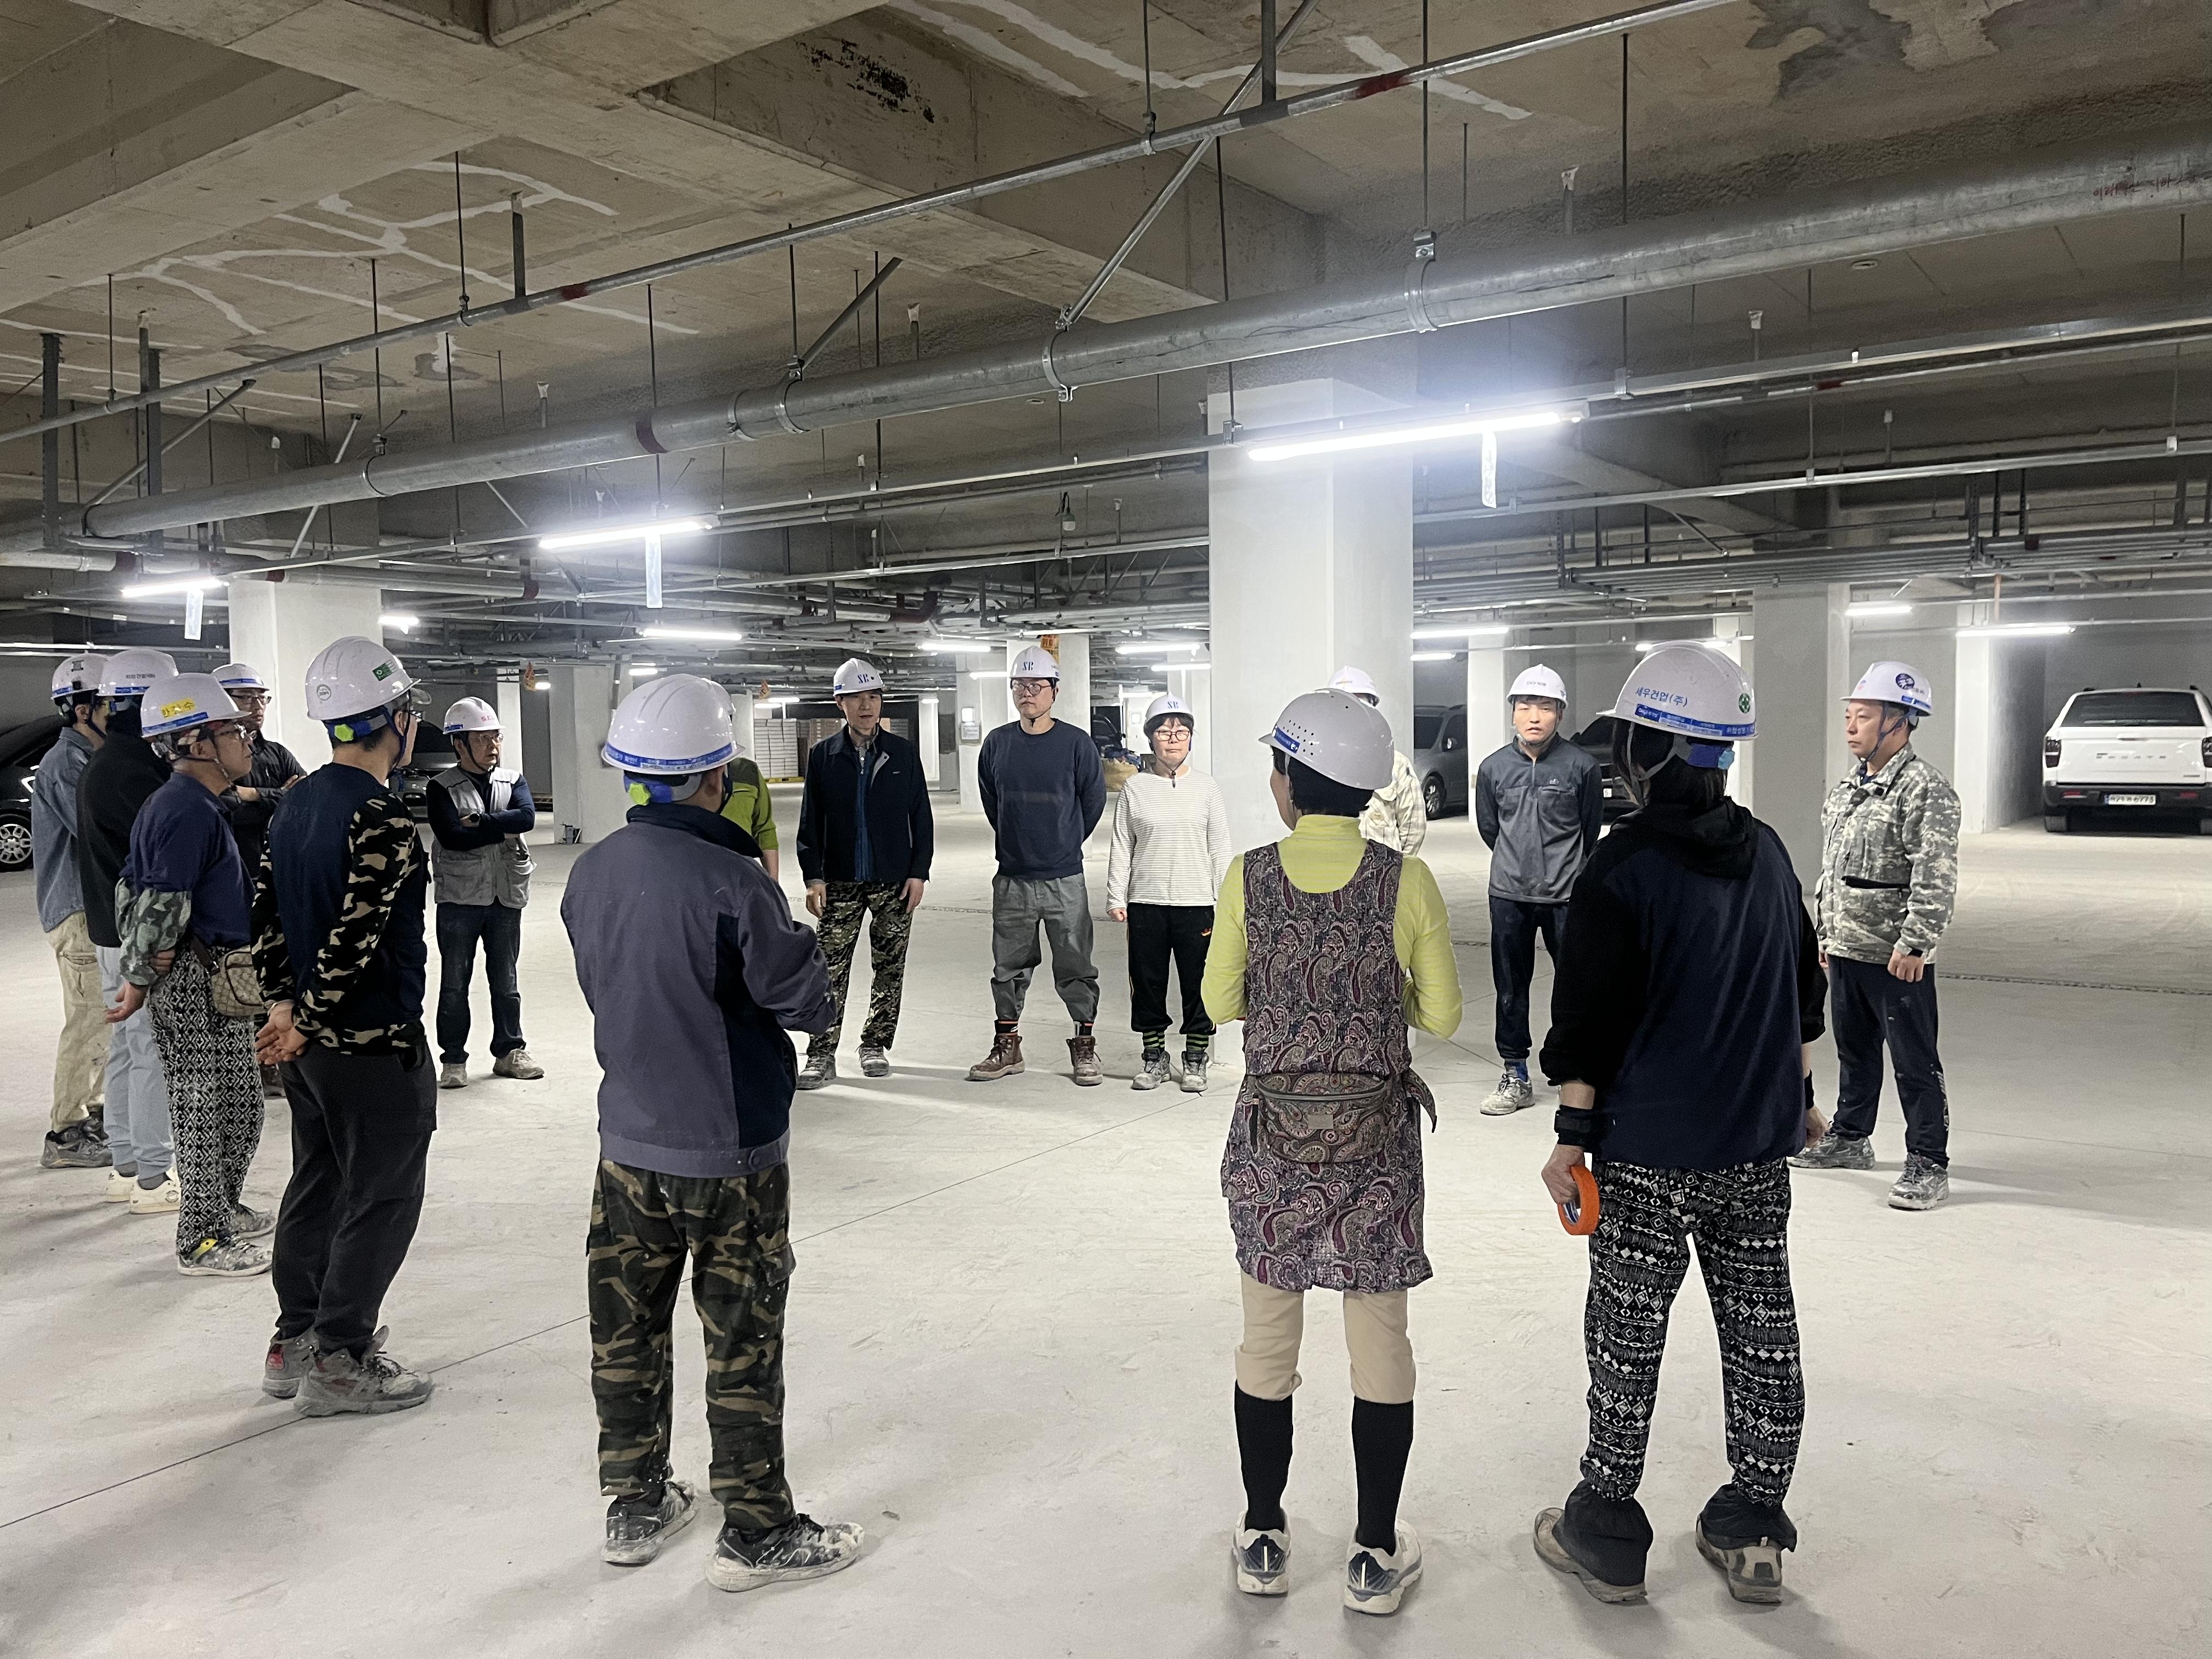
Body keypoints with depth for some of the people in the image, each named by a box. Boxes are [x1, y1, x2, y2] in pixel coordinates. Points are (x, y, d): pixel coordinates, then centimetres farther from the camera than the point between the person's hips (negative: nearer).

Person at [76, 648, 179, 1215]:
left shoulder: (101, 764, 13)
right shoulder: (130, 769, -19)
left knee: (126, 1047, 16)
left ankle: (127, 1166, 26)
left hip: (113, 928, 10)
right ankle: (155, 1178, 1)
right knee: (154, 1052, -4)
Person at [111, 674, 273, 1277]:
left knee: (239, 1103, 19)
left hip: (217, 977, 10)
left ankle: (223, 1210, 34)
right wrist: (140, 983, -14)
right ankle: (203, 1243, 8)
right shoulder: (191, 811, -19)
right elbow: (161, 909, -22)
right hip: (196, 977, -10)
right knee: (205, 1111, -1)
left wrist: (138, 973, 21)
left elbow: (133, 890, 20)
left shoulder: (172, 803, 15)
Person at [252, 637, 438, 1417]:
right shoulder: (384, 819, -21)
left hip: (309, 1040, 9)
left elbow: (266, 911, 9)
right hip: (375, 1044, -9)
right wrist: (306, 1023, -14)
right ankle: (340, 1362, 12)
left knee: (317, 1181, 20)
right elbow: (356, 936, -24)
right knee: (382, 1198, 4)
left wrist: (283, 1003, 8)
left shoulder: (296, 803, 7)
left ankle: (296, 1340, 31)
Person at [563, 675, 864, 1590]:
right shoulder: (732, 881, -23)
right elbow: (809, 1006, -14)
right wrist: (776, 916, 3)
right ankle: (756, 1532, 20)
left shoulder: (591, 871, -3)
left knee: (626, 1331, 17)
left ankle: (635, 1508, 32)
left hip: (629, 1144, 6)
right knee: (743, 1345, 7)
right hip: (731, 1153, -6)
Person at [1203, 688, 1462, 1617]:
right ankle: (1375, 1557, 21)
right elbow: (1442, 1016, -3)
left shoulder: (1249, 876, -8)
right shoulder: (1407, 881, -9)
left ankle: (1263, 1540, 26)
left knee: (1268, 1336, 14)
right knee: (1379, 1341, 11)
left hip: (1272, 1131, 1)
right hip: (1376, 1138, 0)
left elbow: (1221, 1003, 0)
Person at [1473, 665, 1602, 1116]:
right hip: (1508, 896, 2)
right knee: (1510, 988, 9)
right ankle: (1515, 1076, 20)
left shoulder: (1582, 767, -6)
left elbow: (1591, 830, 8)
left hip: (1567, 897, -2)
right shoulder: (1493, 768, 0)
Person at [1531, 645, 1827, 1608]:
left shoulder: (1625, 866, -16)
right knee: (1763, 1330, 15)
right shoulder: (1766, 852, 5)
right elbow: (1804, 989, 15)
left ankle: (1606, 1537, 18)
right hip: (1760, 1147, 6)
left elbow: (1592, 1014, -16)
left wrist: (1573, 1135, -7)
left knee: (1627, 1337, 6)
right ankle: (1753, 1534, 26)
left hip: (1650, 1154, -6)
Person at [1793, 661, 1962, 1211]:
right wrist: (1827, 930, 20)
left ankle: (1928, 1166, 9)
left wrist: (1915, 943, -25)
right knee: (1853, 1049, 20)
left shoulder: (1926, 789, -15)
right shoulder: (1848, 787, 13)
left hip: (1898, 957, -9)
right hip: (1847, 949, 9)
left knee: (1915, 1063, 0)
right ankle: (1850, 1139, 35)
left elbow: (1936, 876, -21)